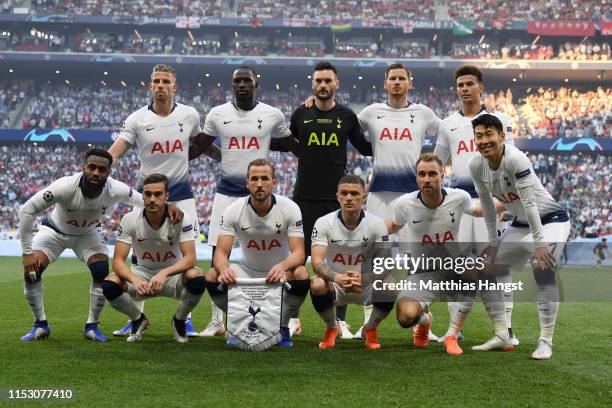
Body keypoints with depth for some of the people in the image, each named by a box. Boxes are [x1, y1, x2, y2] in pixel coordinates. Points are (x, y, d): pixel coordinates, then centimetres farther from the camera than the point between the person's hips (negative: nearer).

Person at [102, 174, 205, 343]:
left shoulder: (181, 218, -18)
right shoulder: (130, 219, -15)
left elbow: (190, 258, -25)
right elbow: (118, 261, -19)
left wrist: (164, 273, -43)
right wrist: (135, 280, -40)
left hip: (173, 273, -1)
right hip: (142, 273, 1)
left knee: (197, 279, -34)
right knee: (109, 285, -27)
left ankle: (179, 320, -1)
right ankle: (138, 320, 5)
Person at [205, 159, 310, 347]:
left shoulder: (289, 208, -16)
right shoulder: (233, 210, -14)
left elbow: (298, 253, -21)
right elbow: (221, 252, -16)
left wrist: (282, 266, -45)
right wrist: (224, 269, -42)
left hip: (279, 273, -1)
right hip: (248, 272, 1)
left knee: (301, 274, -33)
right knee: (213, 276, -25)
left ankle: (283, 326, -6)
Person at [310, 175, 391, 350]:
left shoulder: (376, 224, -9)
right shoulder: (324, 223, -11)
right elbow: (317, 263, -21)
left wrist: (363, 277, -37)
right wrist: (337, 278, -42)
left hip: (367, 287, 1)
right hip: (335, 286, 0)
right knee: (317, 285, -33)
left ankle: (371, 329, 2)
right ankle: (332, 328, 0)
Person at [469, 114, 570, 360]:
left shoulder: (516, 159, -29)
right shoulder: (476, 166, -9)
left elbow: (529, 203, -30)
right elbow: (487, 203, 3)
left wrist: (539, 243, -29)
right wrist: (493, 242, 6)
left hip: (550, 219, -7)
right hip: (520, 223, 8)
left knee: (543, 271, -26)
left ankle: (546, 341, -17)